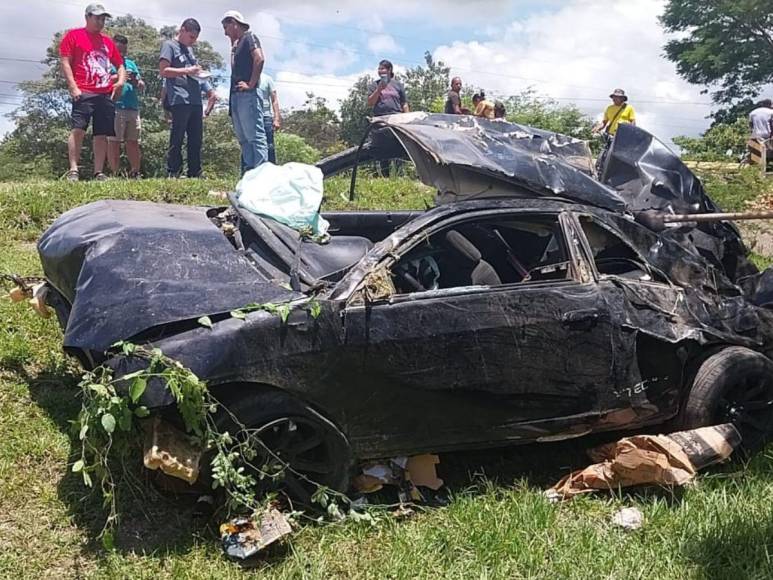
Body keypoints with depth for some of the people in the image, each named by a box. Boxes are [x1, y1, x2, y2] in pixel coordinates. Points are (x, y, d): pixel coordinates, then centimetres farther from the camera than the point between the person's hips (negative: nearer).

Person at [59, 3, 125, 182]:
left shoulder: (107, 41, 22)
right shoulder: (74, 35, 7)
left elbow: (120, 64, 27)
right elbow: (65, 62, -1)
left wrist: (121, 80, 5)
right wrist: (73, 87, -11)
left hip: (106, 94, 5)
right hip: (84, 93, -5)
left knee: (102, 134, 1)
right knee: (78, 129, -15)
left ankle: (99, 173, 2)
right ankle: (73, 170, -15)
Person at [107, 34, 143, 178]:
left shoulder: (131, 63, 23)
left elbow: (142, 87, 19)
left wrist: (137, 82, -3)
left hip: (133, 108, 5)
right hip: (114, 108, -5)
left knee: (133, 142, 6)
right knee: (114, 142, -5)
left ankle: (135, 173, 10)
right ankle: (114, 174, -4)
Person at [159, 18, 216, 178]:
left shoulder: (188, 49, 25)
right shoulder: (169, 45, 1)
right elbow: (163, 71, -8)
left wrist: (209, 89, 13)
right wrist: (187, 71, -13)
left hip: (195, 100, 8)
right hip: (180, 100, -8)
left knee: (196, 140, 7)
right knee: (177, 140, -7)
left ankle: (195, 175, 12)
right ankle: (173, 175, -5)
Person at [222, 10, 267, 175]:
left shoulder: (249, 37, -1)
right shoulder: (236, 44, 24)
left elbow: (259, 59, -15)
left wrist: (251, 84, -17)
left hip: (248, 95, -10)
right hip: (236, 95, 10)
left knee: (255, 136, -14)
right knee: (244, 139, 6)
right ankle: (248, 173, 7)